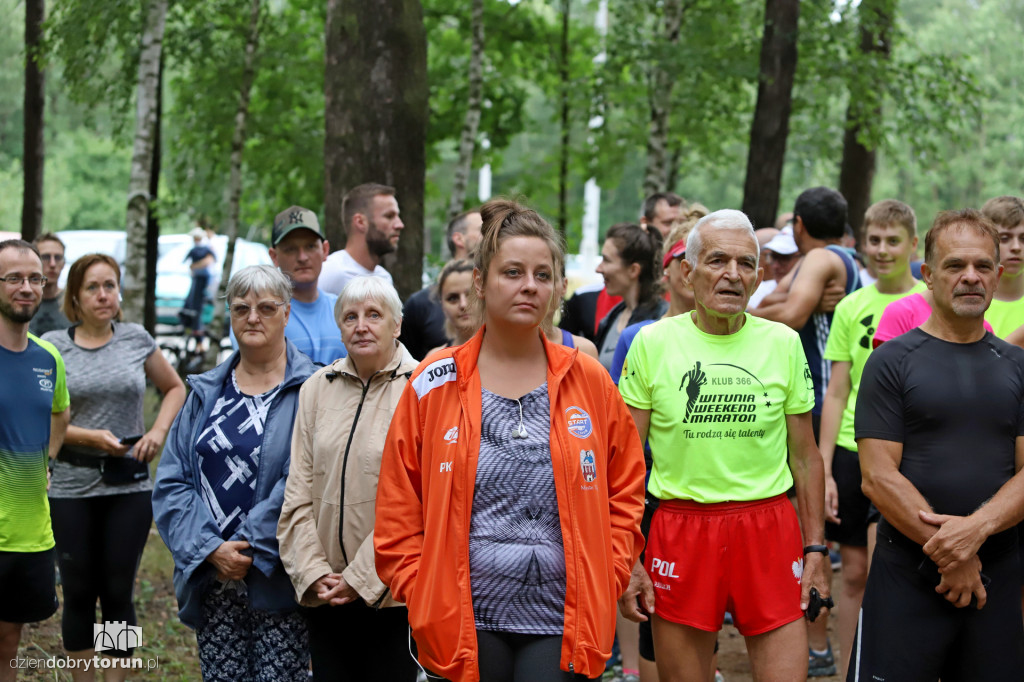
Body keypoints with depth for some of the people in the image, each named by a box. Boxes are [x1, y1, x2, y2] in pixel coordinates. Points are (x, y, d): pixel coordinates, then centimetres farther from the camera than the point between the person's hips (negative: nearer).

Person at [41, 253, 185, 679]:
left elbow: (175, 389, 17)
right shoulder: (52, 346, -1)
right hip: (72, 488, -1)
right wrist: (91, 437, -15)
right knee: (79, 593, 7)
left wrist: (159, 430, 0)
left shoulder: (135, 339, 4)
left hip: (129, 486, 1)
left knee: (119, 592, 5)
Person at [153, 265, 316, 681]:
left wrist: (249, 548, -15)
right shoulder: (206, 393, 13)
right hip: (211, 577, 4)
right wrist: (211, 549, -8)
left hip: (277, 581, -4)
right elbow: (170, 482, 6)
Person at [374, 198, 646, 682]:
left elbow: (626, 491, 12)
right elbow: (397, 511, 6)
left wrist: (604, 583, 2)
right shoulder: (434, 385, 3)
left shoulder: (589, 381, 6)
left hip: (563, 624, 0)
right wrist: (425, 596, -2)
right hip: (466, 622, 0)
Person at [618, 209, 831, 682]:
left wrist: (816, 548, 4)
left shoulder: (783, 343, 4)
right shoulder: (652, 342, -1)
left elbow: (805, 457, 10)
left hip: (770, 531, 1)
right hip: (680, 532, -1)